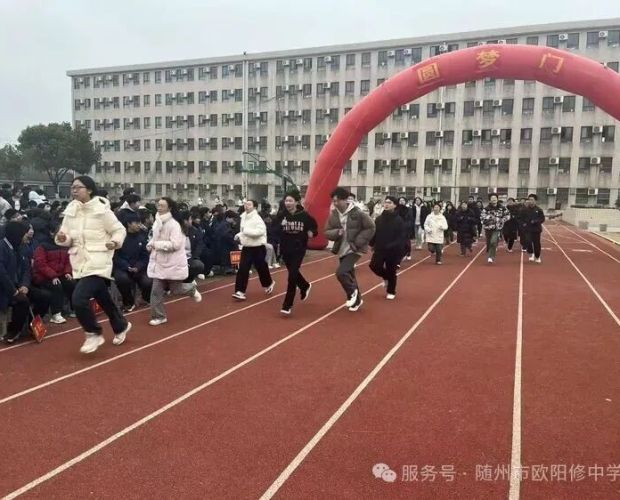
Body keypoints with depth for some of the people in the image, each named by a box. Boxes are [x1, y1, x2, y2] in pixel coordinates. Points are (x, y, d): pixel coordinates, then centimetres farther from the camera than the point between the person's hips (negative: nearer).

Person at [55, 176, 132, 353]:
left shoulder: (102, 209, -11)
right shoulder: (70, 211, 5)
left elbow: (120, 230, -6)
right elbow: (69, 238, 11)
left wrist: (115, 242, -25)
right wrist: (63, 238, -11)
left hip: (98, 262, -6)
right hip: (80, 262, 6)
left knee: (79, 299, -18)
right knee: (103, 299, 19)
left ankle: (94, 334, 5)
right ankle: (121, 326, 42)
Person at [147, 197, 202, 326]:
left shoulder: (174, 224, -18)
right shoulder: (157, 222, 6)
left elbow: (175, 244, -24)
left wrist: (157, 244, -21)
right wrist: (150, 244, 0)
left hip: (173, 262, -6)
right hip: (159, 262, 6)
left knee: (176, 288, 8)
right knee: (156, 290, 2)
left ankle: (192, 289, 41)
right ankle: (159, 316, 14)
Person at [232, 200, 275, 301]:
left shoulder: (257, 218, -16)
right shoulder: (243, 217, 9)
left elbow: (260, 231, -29)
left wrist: (246, 231, -28)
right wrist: (239, 235, 2)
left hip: (258, 248, -6)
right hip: (246, 247, 6)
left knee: (261, 268, 10)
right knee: (242, 269, -4)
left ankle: (269, 283, 38)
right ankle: (240, 291, -3)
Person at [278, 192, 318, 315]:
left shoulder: (304, 215, -10)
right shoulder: (282, 214, -5)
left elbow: (314, 226, 1)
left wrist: (311, 233, -19)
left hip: (299, 249, -4)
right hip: (285, 249, 4)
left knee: (292, 276, -7)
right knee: (293, 273, 22)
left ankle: (287, 305, 2)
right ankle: (305, 286, 54)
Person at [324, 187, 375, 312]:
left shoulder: (357, 213, -15)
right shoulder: (333, 215, 0)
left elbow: (370, 228, -10)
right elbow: (327, 232, 2)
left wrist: (358, 241, -17)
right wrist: (336, 232, -20)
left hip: (354, 249, -6)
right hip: (342, 250, 6)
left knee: (341, 272, -20)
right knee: (349, 275, 16)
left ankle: (352, 292, 7)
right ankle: (357, 300, 36)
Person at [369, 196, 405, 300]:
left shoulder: (399, 220, -10)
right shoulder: (379, 219, 2)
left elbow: (402, 236, -14)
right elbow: (374, 232, 8)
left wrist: (394, 246, -25)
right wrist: (372, 244, -2)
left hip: (393, 251, -3)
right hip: (379, 249, 3)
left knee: (391, 271, 6)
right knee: (374, 266, -12)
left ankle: (391, 292, 27)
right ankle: (386, 277, 22)